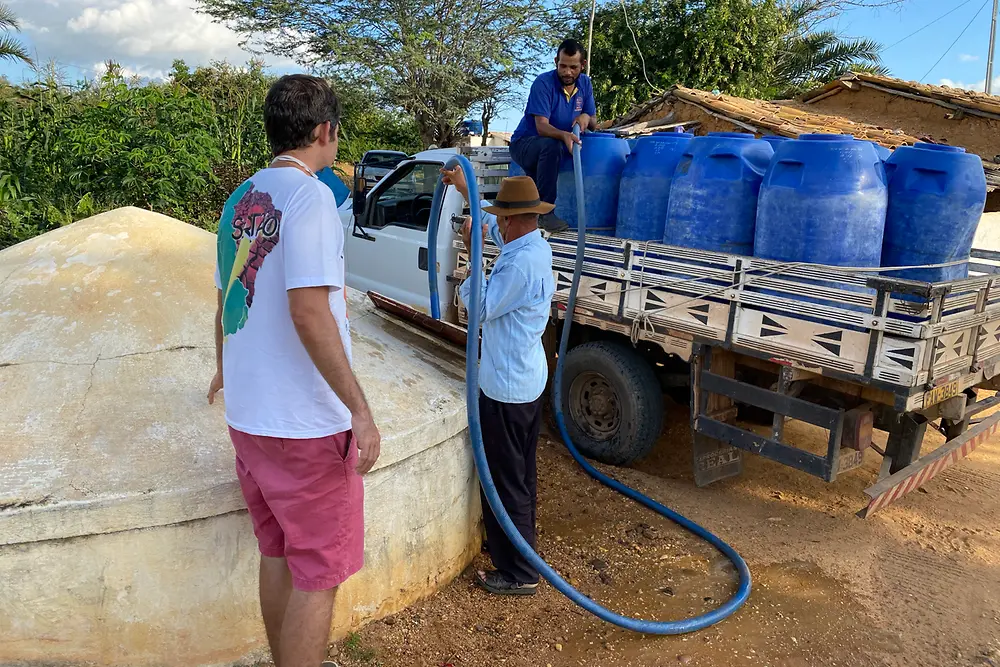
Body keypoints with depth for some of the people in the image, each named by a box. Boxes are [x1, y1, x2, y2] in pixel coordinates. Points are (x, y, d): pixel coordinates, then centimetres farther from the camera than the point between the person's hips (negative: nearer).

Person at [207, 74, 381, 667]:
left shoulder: (241, 200, 10)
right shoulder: (311, 196, -15)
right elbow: (308, 311, -24)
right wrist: (360, 410, -21)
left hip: (246, 413, 9)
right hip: (306, 423, -8)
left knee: (278, 554, 22)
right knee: (319, 575, 6)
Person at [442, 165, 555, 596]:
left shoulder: (521, 261, -25)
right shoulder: (535, 245, 6)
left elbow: (480, 306, -19)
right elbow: (490, 224, 24)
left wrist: (473, 254, -14)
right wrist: (464, 188, 29)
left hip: (505, 388, -10)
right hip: (529, 381, 10)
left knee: (506, 480, 1)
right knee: (521, 474, 22)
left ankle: (518, 574, 14)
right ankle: (519, 547, 40)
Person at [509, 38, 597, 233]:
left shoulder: (585, 83, 0)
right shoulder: (543, 83, -19)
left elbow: (593, 124, 3)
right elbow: (542, 126, -28)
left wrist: (586, 117, -22)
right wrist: (564, 135, -49)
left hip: (561, 144, 7)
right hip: (524, 143, -7)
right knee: (552, 145, -37)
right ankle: (544, 212, -31)